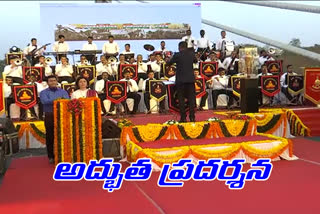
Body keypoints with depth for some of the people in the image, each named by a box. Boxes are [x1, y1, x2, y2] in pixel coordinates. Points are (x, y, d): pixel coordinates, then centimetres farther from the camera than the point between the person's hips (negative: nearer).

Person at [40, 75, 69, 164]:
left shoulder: (63, 92, 14)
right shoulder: (44, 92, 8)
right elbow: (44, 101, -12)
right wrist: (55, 100, -18)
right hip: (49, 117, -1)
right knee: (50, 137, 1)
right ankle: (51, 157, 9)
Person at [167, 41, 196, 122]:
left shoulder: (177, 55, -7)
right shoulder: (192, 54, 3)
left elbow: (169, 63, 4)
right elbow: (195, 60, 23)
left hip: (180, 80, -3)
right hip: (190, 79, 3)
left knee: (181, 98, 3)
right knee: (191, 98, 6)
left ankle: (183, 117, 1)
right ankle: (192, 117, 5)